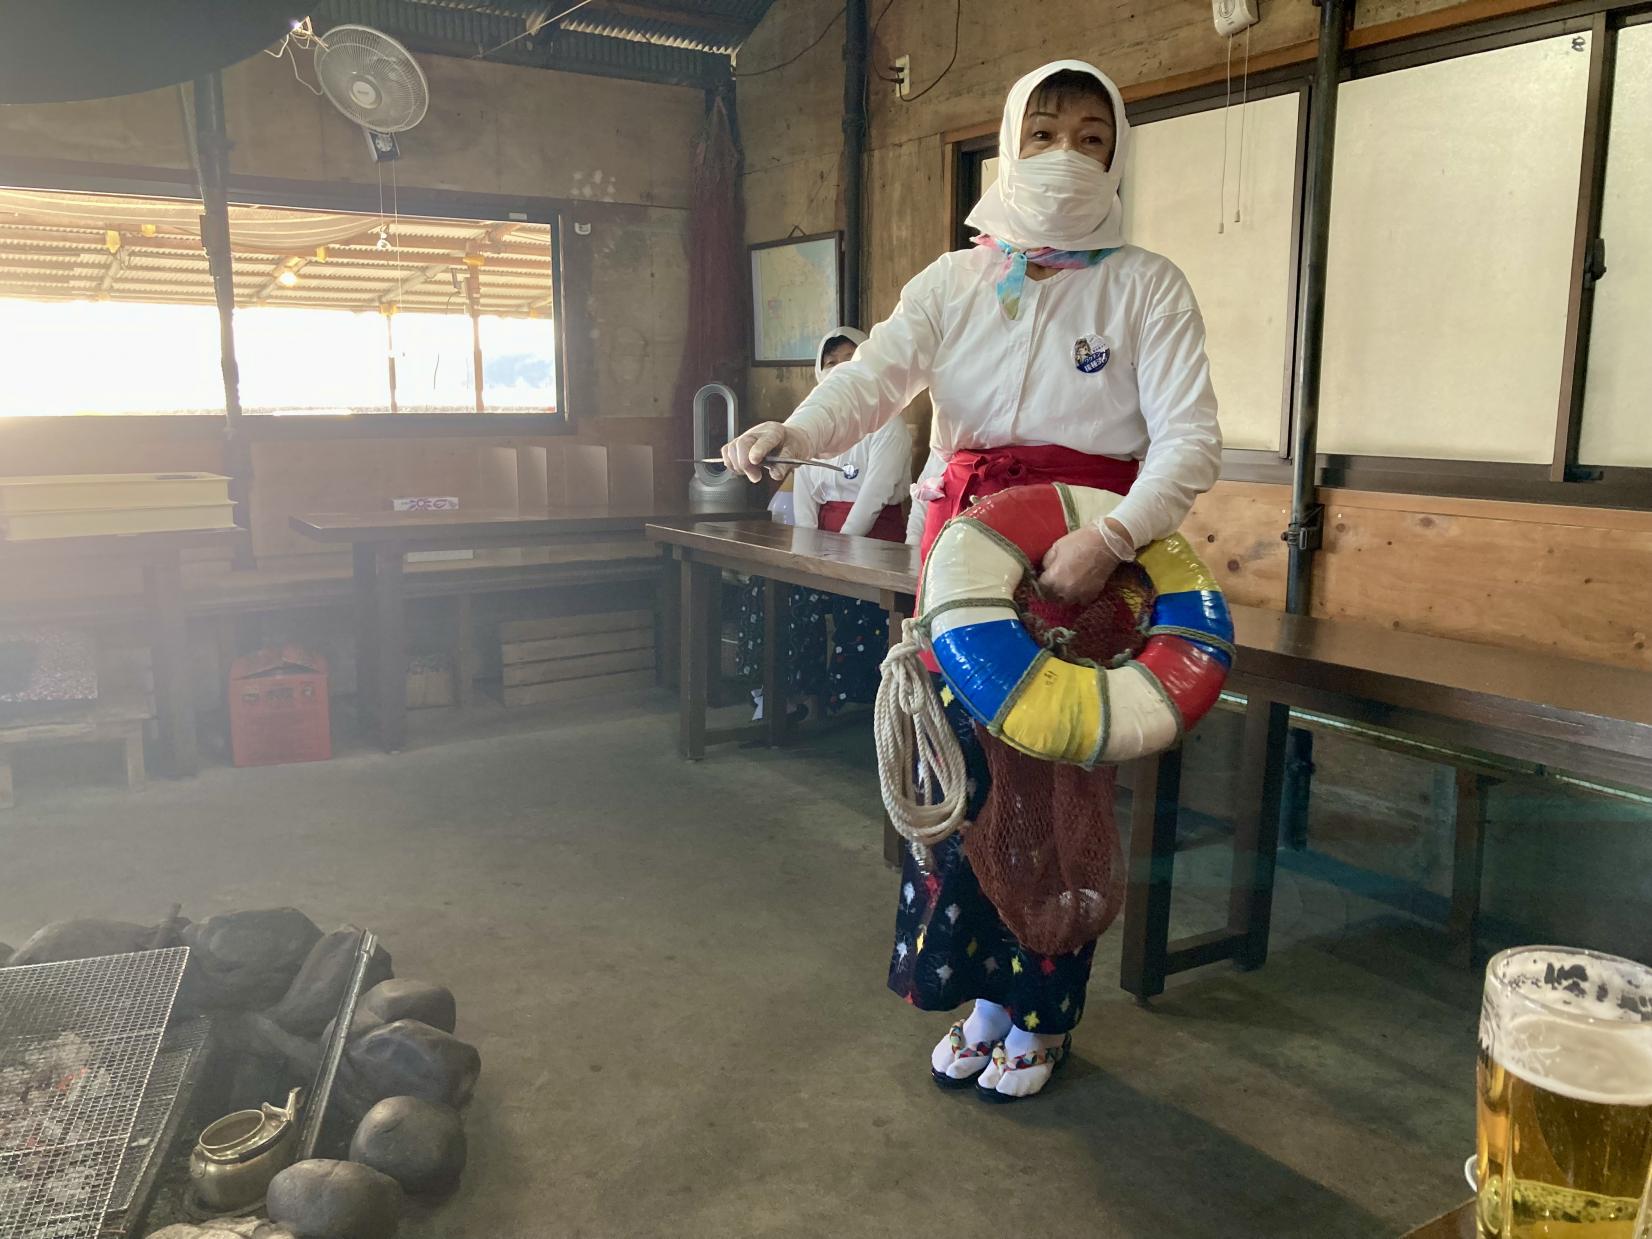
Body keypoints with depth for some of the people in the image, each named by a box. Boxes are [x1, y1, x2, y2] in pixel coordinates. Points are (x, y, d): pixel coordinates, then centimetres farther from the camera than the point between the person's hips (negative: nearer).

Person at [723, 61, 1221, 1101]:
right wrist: (790, 434, -28)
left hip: (1092, 558, -3)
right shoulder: (952, 282, 9)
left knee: (1063, 782, 2)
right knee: (962, 772, 5)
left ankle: (1043, 1015, 24)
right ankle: (985, 993, 26)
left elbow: (1192, 438, -9)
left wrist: (1111, 540, -26)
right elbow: (873, 379, -7)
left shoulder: (1145, 285, 0)